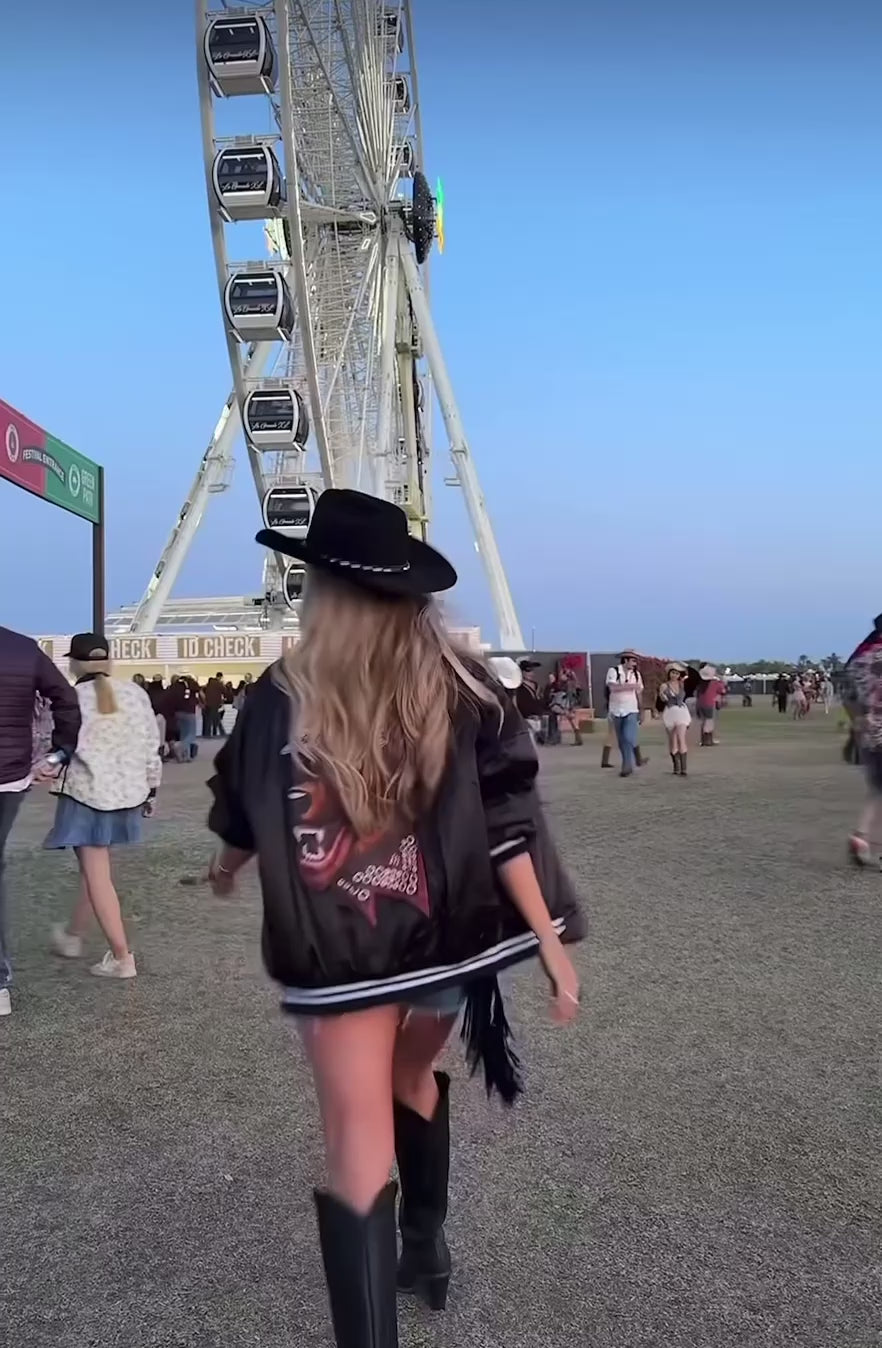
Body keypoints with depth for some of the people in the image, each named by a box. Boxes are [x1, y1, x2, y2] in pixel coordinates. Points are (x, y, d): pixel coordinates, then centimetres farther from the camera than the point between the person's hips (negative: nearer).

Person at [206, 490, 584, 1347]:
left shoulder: (279, 699, -10)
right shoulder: (461, 690, -8)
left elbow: (242, 819, 5)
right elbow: (506, 827, -10)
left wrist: (223, 869, 27)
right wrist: (550, 941, -4)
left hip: (339, 952, -3)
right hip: (445, 938, 4)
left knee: (358, 1148, 5)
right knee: (412, 1079, 29)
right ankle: (426, 1251, 48)